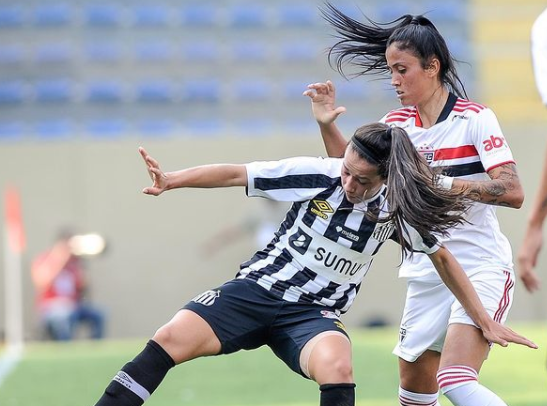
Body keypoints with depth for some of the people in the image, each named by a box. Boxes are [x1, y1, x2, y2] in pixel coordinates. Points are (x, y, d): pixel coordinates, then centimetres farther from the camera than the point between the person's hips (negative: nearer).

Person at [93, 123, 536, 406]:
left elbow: (442, 258, 8)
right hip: (258, 288, 0)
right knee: (170, 341, -20)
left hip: (315, 313, 0)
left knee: (336, 366, -34)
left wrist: (485, 322, 10)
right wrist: (169, 181, -18)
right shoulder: (316, 175, -12)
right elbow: (235, 174, -8)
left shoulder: (396, 207, -7)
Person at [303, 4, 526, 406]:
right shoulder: (397, 124, 6)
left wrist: (444, 182, -26)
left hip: (481, 268, -7)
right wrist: (327, 125, 1)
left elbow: (512, 191, -19)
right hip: (426, 276, 7)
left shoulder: (474, 119, -11)